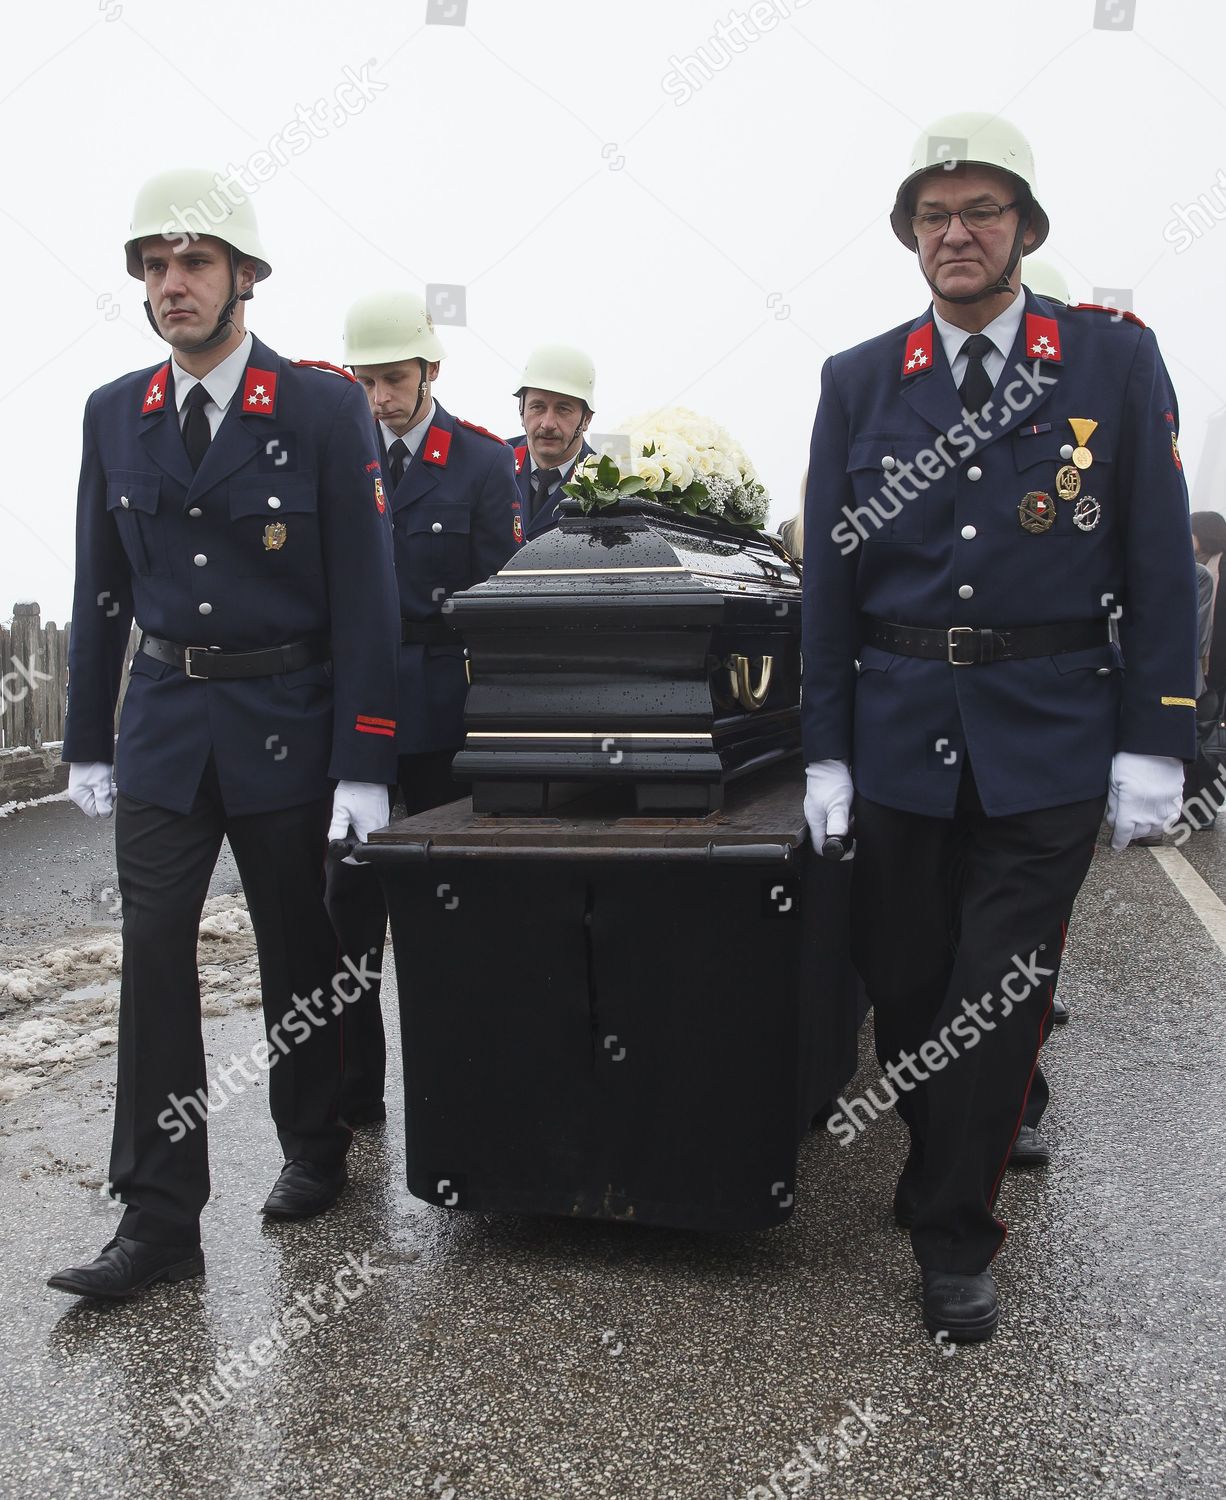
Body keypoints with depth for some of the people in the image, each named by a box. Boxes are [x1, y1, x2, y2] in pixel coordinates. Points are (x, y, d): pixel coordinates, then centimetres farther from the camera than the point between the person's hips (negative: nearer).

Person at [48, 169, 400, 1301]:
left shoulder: (325, 409, -6)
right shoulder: (114, 414, 7)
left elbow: (365, 595, -9)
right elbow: (101, 591, 11)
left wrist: (364, 761, -13)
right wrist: (88, 740, 9)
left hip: (287, 724, -3)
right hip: (163, 723, 3)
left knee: (299, 952, 10)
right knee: (154, 954, -3)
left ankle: (315, 1151, 32)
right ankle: (159, 1218, 6)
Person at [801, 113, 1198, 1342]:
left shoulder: (1116, 360, 1)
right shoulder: (858, 383, 5)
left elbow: (1159, 563, 0)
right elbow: (828, 580, 5)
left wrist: (1153, 743, -5)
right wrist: (824, 752, 1)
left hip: (1049, 743, -2)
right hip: (900, 734, 2)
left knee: (997, 997, 2)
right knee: (903, 985, 10)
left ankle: (951, 1238, 19)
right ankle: (955, 1173, 36)